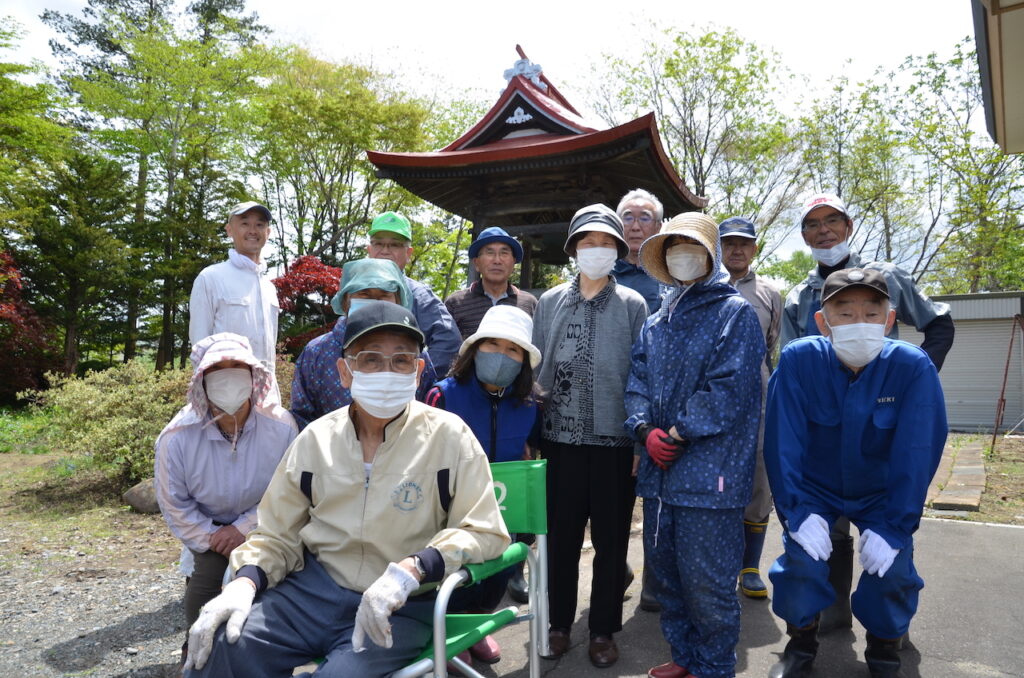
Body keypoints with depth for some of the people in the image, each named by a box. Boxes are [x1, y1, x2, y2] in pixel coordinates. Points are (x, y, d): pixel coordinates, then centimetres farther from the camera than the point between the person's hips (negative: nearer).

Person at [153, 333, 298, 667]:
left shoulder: (281, 427, -19)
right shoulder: (177, 436, -16)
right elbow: (174, 504, -7)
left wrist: (245, 528, -18)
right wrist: (214, 540, -15)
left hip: (261, 530, -1)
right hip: (209, 531, 1)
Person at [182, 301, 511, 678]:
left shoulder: (449, 437, -7)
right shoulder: (316, 438, 4)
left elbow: (485, 532, -9)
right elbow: (277, 536, 10)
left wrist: (411, 569, -25)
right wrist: (245, 581, -10)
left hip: (400, 608, -2)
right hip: (313, 590, 3)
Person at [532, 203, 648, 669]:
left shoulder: (632, 305, 2)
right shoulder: (550, 302, 7)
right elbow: (536, 368, 8)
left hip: (614, 439, -1)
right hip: (560, 438, 2)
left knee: (610, 540, 9)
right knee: (560, 536, 10)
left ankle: (603, 630, 25)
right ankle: (559, 622, 28)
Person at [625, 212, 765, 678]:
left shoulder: (734, 312, -4)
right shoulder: (656, 322, 16)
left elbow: (729, 389, -14)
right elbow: (638, 383, 10)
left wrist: (678, 435, -15)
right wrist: (646, 431, -8)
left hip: (710, 473, -7)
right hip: (659, 469, 7)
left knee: (706, 582, 0)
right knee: (666, 572, 16)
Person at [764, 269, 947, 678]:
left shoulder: (913, 367, -22)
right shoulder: (797, 360, -23)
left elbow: (917, 452, -19)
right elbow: (783, 443, -20)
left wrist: (893, 526, -21)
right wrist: (798, 513, -22)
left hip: (882, 494, 1)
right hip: (814, 489, 0)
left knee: (892, 567, -16)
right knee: (801, 559, -18)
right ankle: (800, 641, 13)